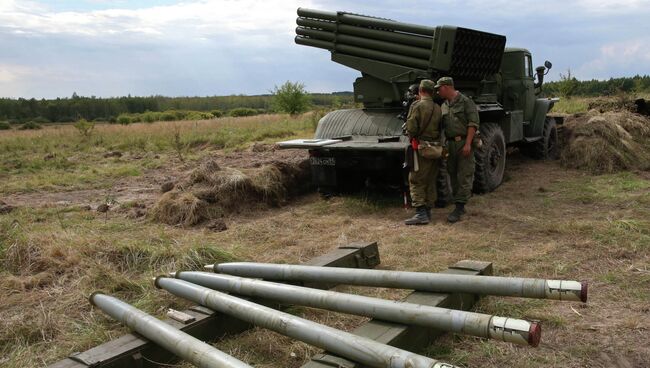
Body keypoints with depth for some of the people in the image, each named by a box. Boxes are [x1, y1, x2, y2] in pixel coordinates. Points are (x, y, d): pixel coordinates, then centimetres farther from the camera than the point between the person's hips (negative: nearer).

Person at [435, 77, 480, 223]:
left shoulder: (465, 101, -6)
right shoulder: (443, 106, 16)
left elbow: (473, 123, -12)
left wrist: (467, 144, -19)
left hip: (464, 143, -7)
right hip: (450, 144, 7)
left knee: (464, 176, -5)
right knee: (453, 175, 10)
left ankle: (459, 208, -5)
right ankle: (460, 206, 20)